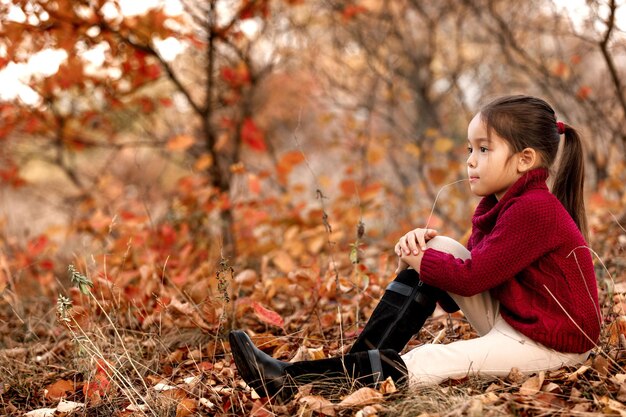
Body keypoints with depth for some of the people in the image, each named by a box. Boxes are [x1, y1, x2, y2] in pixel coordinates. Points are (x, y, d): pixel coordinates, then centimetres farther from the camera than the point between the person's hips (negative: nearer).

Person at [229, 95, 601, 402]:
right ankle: (367, 356, -9)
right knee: (438, 246, -4)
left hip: (550, 343, -9)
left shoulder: (534, 210, -22)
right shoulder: (498, 205, 8)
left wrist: (420, 261, -10)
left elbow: (471, 277, -24)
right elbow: (472, 265, 8)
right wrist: (424, 248, -9)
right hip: (507, 318, 9)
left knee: (431, 363, -26)